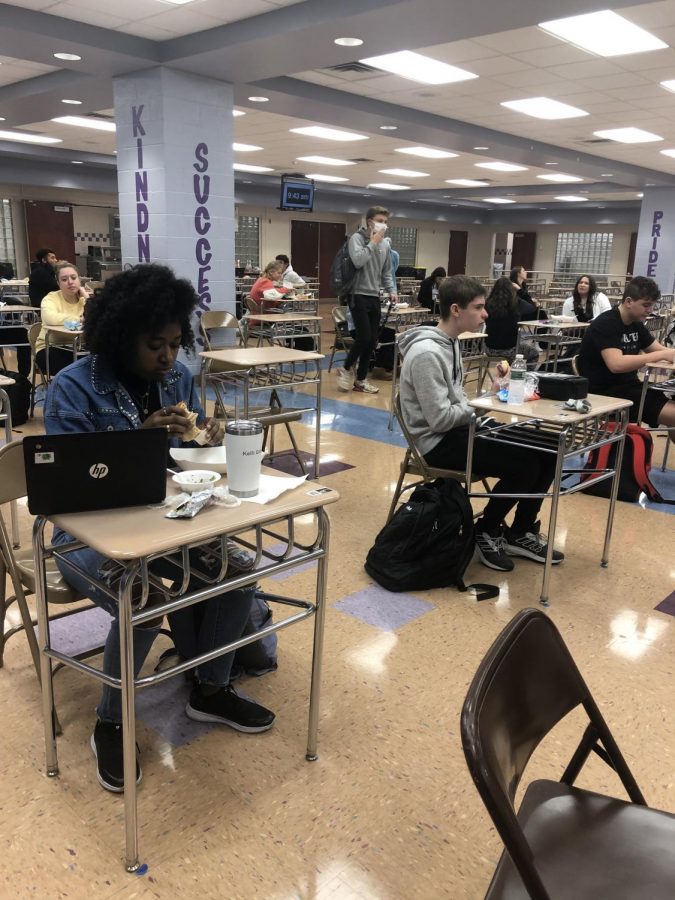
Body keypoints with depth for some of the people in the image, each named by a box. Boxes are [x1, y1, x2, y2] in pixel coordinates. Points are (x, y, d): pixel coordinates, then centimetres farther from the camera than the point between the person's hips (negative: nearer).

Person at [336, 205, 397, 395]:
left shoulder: (385, 244, 13)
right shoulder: (357, 238, -5)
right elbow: (358, 261, -23)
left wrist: (391, 290, 5)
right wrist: (373, 243, -15)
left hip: (375, 297, 6)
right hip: (359, 295, -6)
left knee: (372, 340, 5)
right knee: (364, 337, -12)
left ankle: (360, 380, 15)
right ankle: (346, 369, 12)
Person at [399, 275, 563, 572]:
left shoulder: (449, 342, 10)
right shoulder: (426, 353, -22)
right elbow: (440, 419, -24)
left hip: (460, 427, 10)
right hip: (439, 442, -10)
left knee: (544, 452, 2)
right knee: (525, 465, -19)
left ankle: (521, 533, 15)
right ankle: (486, 532, 4)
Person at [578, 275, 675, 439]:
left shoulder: (636, 324, 11)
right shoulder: (606, 324, -16)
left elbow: (659, 349, 18)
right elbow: (616, 364, -30)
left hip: (628, 386, 9)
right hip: (604, 392, -9)